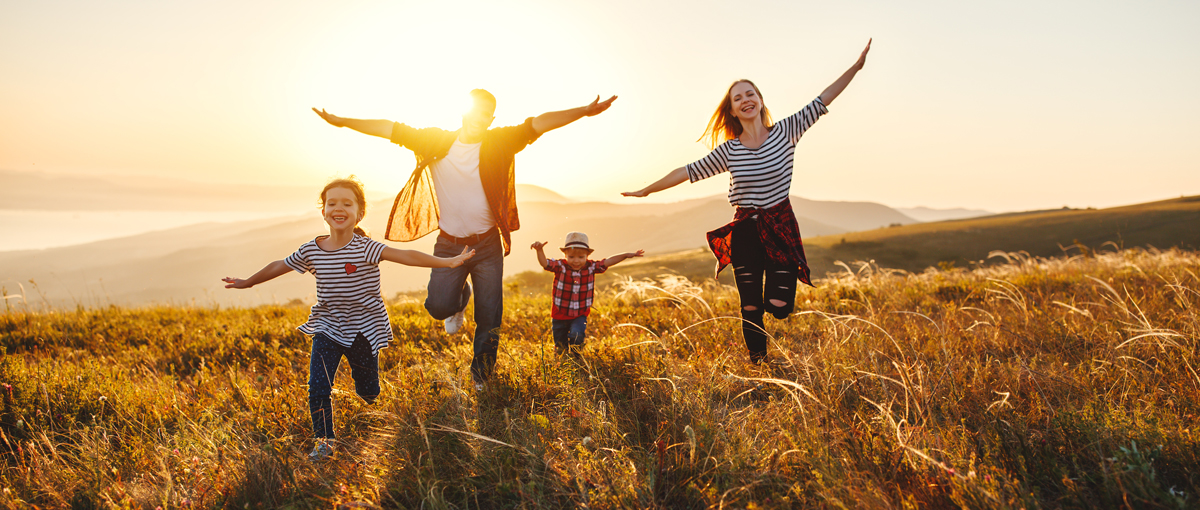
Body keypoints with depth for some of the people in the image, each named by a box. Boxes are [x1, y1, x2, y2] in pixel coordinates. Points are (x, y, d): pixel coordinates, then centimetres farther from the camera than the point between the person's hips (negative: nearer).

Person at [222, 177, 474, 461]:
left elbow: (405, 256, -28)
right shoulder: (311, 251, -4)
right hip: (327, 328, 2)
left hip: (363, 330, -2)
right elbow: (280, 266, 13)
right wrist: (247, 282, 26)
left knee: (368, 392, 10)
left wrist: (448, 262, -37)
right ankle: (324, 441, 8)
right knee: (318, 387, -10)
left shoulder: (364, 248, -17)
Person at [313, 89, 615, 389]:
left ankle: (481, 377, 26)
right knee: (439, 306, -12)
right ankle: (461, 298, 26)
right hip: (449, 244, 0)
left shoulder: (500, 143, -5)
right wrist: (342, 121, -1)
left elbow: (539, 123, -16)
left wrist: (585, 111, -26)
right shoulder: (437, 143, -2)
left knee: (489, 317, 4)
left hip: (487, 244, 0)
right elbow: (391, 129, 0)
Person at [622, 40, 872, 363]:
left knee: (779, 307, -10)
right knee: (751, 310, 3)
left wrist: (856, 67, -9)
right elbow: (689, 172, 6)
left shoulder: (785, 132, -2)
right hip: (745, 233, 1)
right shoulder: (728, 150, 0)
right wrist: (646, 191, 10)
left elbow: (822, 101, -3)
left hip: (781, 229, -1)